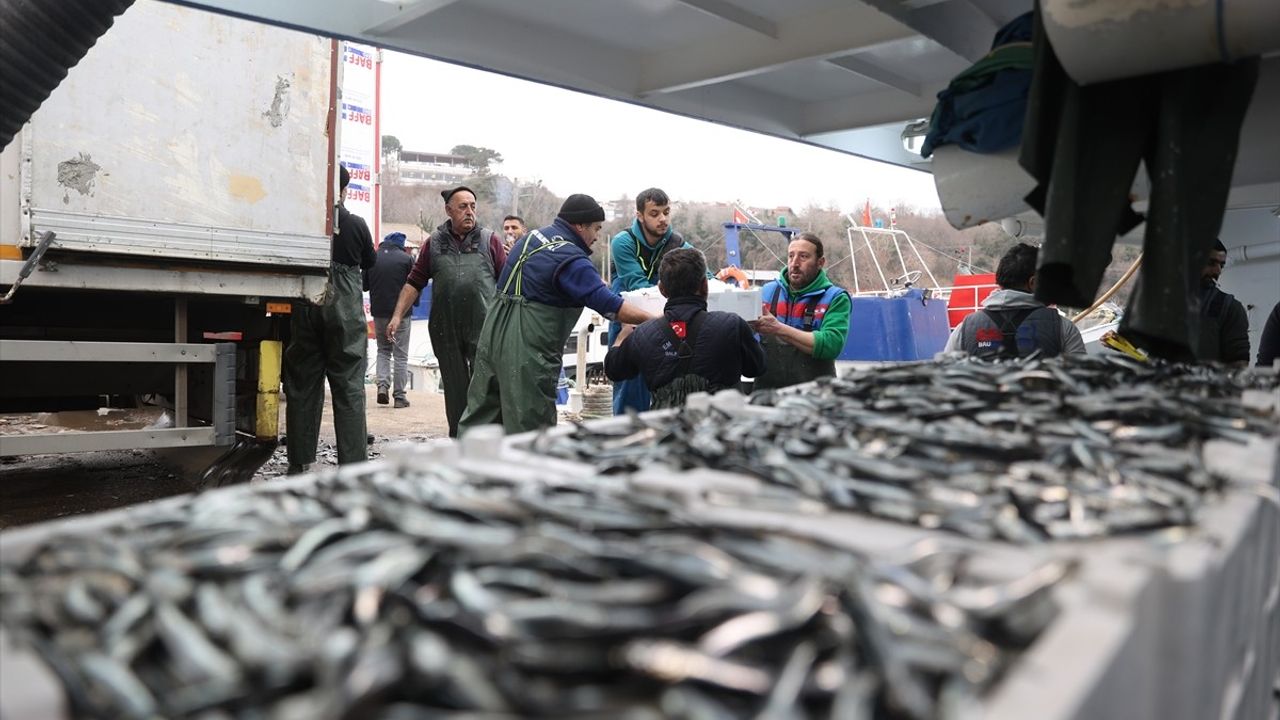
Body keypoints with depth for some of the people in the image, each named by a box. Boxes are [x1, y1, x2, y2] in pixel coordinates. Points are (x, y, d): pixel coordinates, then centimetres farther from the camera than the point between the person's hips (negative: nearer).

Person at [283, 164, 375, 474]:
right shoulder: (356, 224, -4)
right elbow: (369, 263, 10)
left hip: (305, 311, 2)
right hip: (345, 311, -1)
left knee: (302, 387, 9)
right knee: (349, 388, 2)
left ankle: (298, 463, 14)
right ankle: (353, 464, -2)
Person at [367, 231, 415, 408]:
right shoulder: (407, 258, -7)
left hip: (379, 312, 3)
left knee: (383, 350, 19)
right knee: (401, 355, 3)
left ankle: (382, 384, 1)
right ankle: (399, 396, 4)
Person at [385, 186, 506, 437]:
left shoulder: (490, 240, 6)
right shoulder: (434, 243, 10)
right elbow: (414, 282, 10)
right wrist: (397, 316, 2)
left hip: (483, 329, -2)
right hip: (446, 331, 2)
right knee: (455, 391, 10)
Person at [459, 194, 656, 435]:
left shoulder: (534, 235, 13)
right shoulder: (572, 259, -14)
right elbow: (610, 305, -20)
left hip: (493, 334, 9)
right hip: (527, 349, -9)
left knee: (480, 411, 17)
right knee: (530, 423, -2)